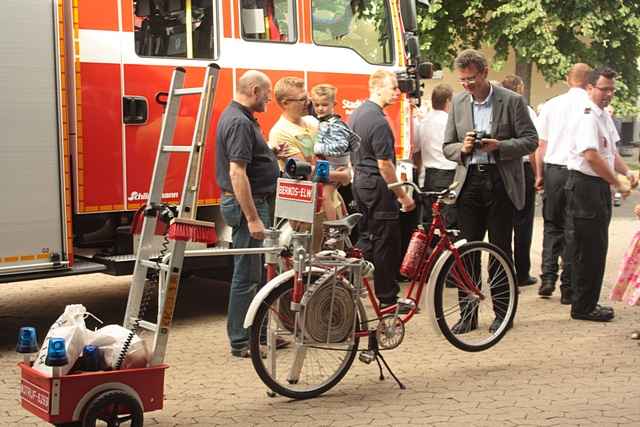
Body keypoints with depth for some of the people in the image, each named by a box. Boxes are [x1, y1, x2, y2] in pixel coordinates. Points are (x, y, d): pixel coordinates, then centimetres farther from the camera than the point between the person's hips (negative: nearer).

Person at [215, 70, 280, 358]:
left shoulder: (236, 117, 14)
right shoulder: (239, 123, -20)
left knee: (256, 272, 17)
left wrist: (270, 153, 16)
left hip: (254, 202, 11)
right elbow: (237, 173, -26)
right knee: (246, 275, -4)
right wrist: (253, 218, -27)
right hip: (247, 204, -11)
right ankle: (241, 342, 3)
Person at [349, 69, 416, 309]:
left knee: (366, 237, 16)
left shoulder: (356, 114, 11)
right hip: (377, 184, -10)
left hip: (359, 181, 10)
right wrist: (403, 196, -17)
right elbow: (384, 164, -22)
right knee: (386, 243, -3)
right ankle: (387, 298, 3)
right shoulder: (378, 121, -20)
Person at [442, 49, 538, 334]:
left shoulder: (512, 101, -3)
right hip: (469, 182, 3)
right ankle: (467, 313, 10)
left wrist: (499, 146, -18)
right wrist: (462, 148, -10)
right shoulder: (458, 103, 9)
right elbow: (447, 147, 13)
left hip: (501, 183, -3)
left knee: (500, 249, 3)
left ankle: (502, 313, 14)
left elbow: (531, 140, -3)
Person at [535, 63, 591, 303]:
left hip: (553, 170, 3)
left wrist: (539, 175, 15)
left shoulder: (551, 105, 5)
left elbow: (541, 144, 8)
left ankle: (548, 278, 7)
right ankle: (568, 287, 7)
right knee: (574, 230, 4)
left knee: (552, 226, 16)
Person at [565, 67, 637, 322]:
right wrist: (617, 184, -16)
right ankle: (583, 308, 2)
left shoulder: (604, 116, 17)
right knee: (589, 248, -6)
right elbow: (592, 156, -24)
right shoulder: (587, 116, -16)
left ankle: (587, 303, 24)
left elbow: (611, 152, 24)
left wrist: (626, 172, 6)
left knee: (595, 248, 15)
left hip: (600, 186, 10)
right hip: (585, 185, -10)